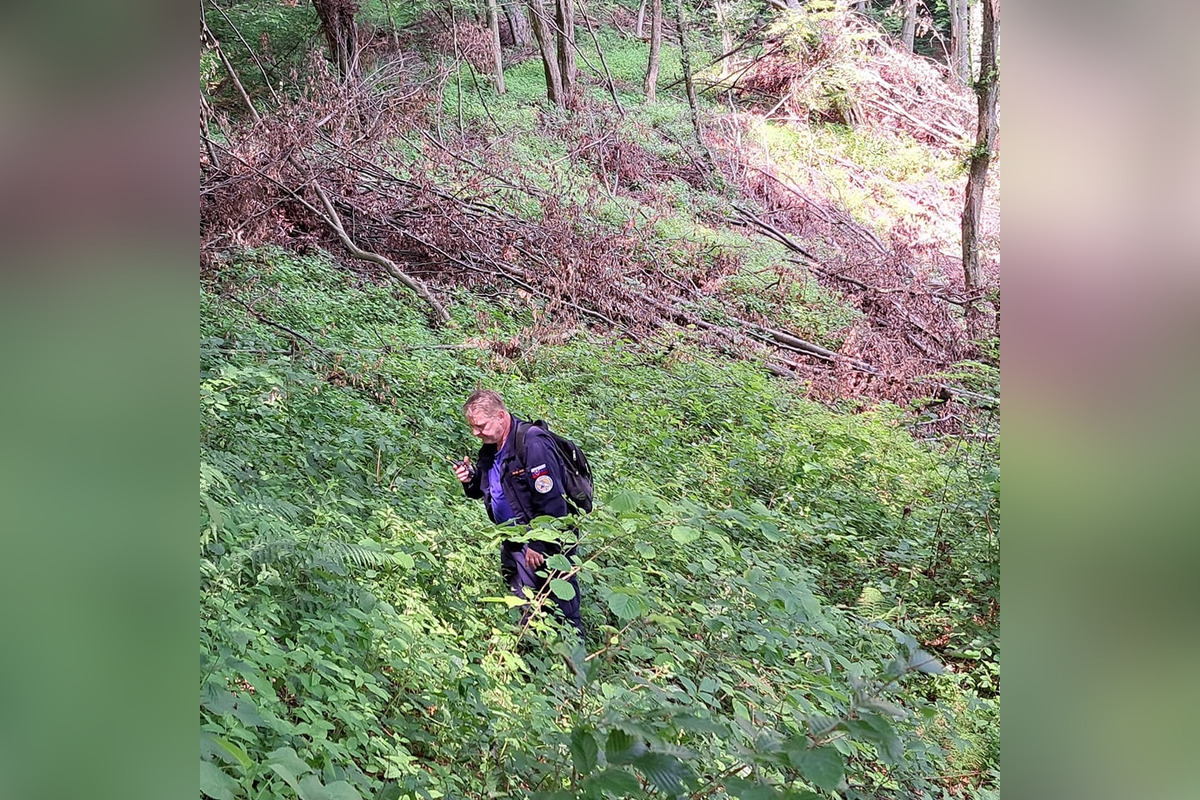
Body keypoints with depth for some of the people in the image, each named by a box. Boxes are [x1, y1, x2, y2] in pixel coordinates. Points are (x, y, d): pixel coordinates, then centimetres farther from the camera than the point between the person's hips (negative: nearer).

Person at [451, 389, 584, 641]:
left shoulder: (532, 443, -22)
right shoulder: (489, 449, 6)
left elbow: (550, 502, -26)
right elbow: (485, 490, 21)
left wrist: (538, 545, -22)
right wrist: (470, 480, -2)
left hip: (545, 544, -9)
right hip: (513, 541, 9)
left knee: (562, 610, -3)